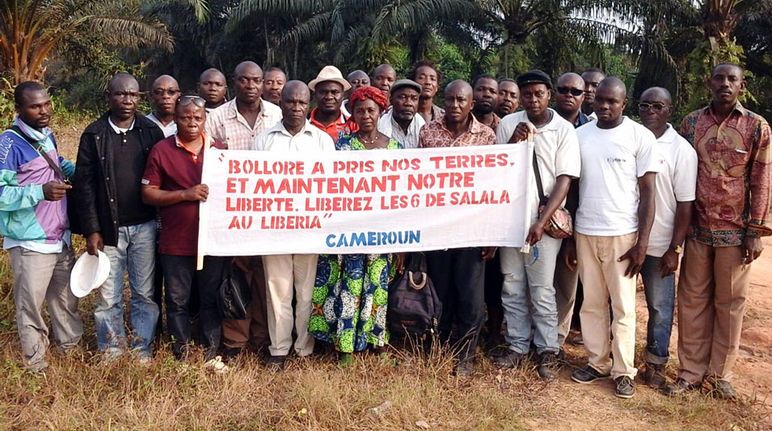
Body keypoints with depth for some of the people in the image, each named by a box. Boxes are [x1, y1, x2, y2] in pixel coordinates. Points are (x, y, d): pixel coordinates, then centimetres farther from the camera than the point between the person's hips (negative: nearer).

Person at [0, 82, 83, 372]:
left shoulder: (47, 136, 6)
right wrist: (41, 192, -31)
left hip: (61, 238, 8)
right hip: (30, 243, -7)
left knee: (66, 296, 21)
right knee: (30, 303, 7)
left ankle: (70, 343, 39)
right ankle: (35, 360, 24)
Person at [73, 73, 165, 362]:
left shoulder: (151, 131, 3)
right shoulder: (94, 134, 0)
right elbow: (84, 184, -1)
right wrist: (91, 230, -6)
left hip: (145, 227, 1)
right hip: (109, 228, 0)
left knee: (145, 292, 7)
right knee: (109, 294, 6)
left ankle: (142, 347, 21)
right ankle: (111, 349, 23)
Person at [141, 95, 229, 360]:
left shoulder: (220, 149, 8)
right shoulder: (161, 150, 0)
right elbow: (147, 193, -4)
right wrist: (185, 194, -16)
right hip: (176, 242, -2)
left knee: (212, 298, 12)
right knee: (177, 299, 9)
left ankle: (212, 348, 25)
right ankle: (181, 347, 24)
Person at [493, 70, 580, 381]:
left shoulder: (564, 130, -4)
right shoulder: (508, 124, 3)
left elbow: (564, 180, -8)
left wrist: (542, 222, -16)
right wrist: (513, 142, -14)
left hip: (544, 219, -3)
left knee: (542, 290, 1)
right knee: (512, 287, 10)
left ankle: (547, 351, 15)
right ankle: (517, 346, 23)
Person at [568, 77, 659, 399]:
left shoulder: (641, 137, -4)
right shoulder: (579, 135, 6)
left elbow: (647, 194, -3)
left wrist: (642, 242, -9)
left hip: (623, 234, -3)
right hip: (585, 233, 3)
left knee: (623, 306, 4)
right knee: (592, 303, 10)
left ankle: (624, 371, 15)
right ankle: (598, 362, 22)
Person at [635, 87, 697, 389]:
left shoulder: (681, 150, -5)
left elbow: (685, 204, -6)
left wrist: (674, 250, -10)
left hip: (659, 246, -3)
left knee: (660, 307, 8)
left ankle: (656, 363, 24)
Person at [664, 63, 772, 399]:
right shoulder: (691, 122, 5)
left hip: (735, 231, -1)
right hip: (697, 228, 2)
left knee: (729, 302, 8)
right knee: (692, 300, 7)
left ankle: (720, 374, 21)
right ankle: (691, 371, 18)